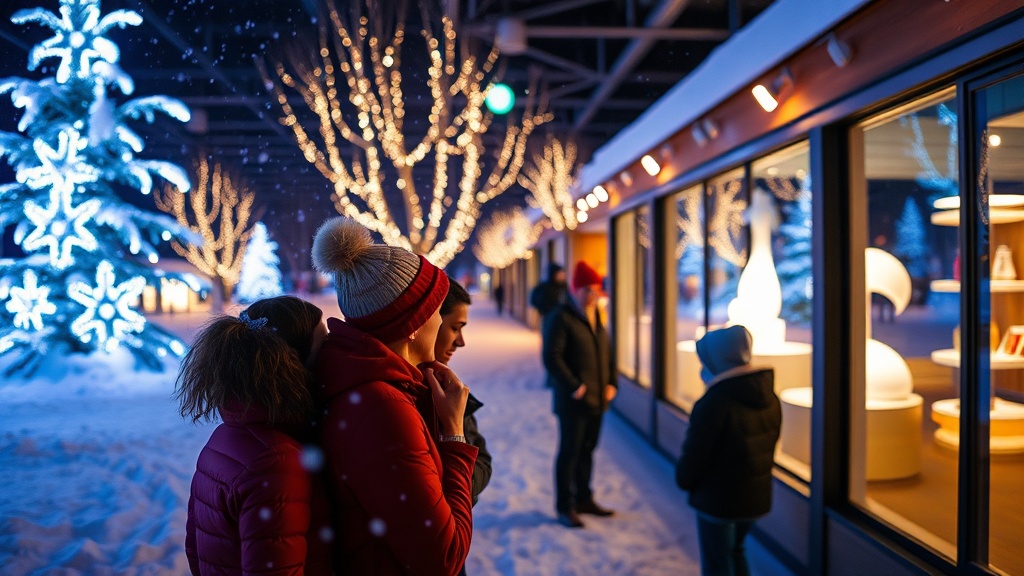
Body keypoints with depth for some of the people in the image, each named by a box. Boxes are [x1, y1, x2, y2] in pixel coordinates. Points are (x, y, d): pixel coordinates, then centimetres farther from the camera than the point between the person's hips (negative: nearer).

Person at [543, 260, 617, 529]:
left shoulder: (597, 316, 14)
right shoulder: (560, 317, -11)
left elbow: (607, 353, 20)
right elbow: (552, 358, -17)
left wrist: (611, 383, 7)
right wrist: (574, 386, -18)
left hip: (598, 399, 7)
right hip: (573, 401, -7)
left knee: (587, 450, 17)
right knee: (569, 452, 1)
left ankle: (583, 499, 31)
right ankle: (565, 507, 12)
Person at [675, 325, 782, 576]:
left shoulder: (713, 403, -25)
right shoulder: (769, 398, -2)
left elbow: (694, 454, -18)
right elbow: (769, 447, 8)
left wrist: (684, 480, 1)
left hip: (717, 500, -7)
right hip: (758, 497, 7)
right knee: (735, 551, 27)